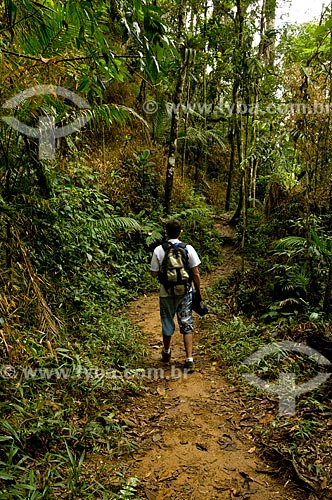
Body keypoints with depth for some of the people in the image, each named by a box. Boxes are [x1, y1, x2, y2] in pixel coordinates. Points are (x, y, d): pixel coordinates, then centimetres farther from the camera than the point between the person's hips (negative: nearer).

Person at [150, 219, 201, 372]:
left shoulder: (159, 250, -12)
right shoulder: (188, 249, -11)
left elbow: (154, 273, -6)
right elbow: (196, 274, -8)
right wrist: (198, 292, 4)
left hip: (166, 293, 0)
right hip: (185, 292, 0)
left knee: (167, 323, 19)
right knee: (187, 325, 10)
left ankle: (166, 352, 40)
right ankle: (189, 359, 6)